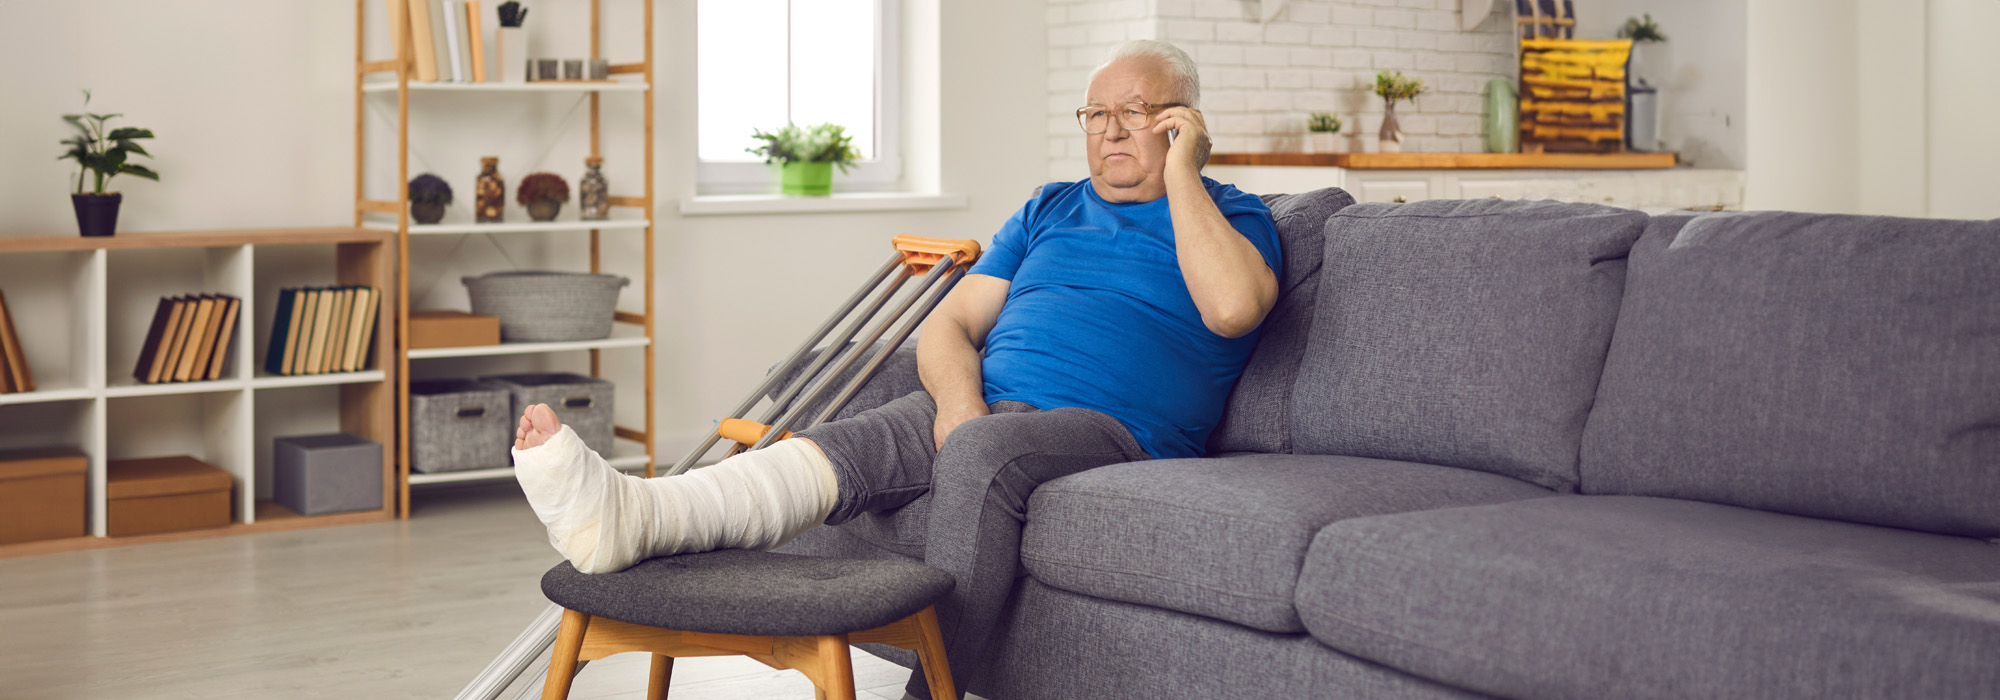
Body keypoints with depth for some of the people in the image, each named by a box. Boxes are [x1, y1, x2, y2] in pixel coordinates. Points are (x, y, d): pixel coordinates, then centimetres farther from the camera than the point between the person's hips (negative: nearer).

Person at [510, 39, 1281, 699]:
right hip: (986, 407, 4)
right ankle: (630, 516, -50)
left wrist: (1180, 173, -4)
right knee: (850, 440, -26)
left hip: (1113, 429, -4)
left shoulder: (1229, 214, 13)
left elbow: (1232, 307, -13)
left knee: (983, 451, -37)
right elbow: (948, 324, 15)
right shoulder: (1050, 208, 26)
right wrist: (959, 401, -8)